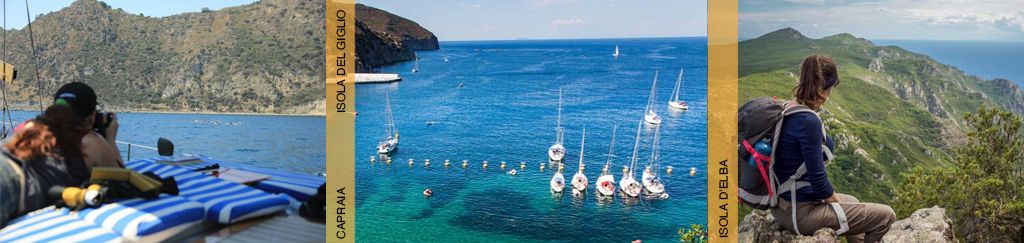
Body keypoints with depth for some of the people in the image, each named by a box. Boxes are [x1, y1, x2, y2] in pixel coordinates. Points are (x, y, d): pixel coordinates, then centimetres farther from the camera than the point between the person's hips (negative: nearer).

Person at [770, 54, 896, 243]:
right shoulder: (808, 121, -25)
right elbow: (818, 181, -22)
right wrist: (840, 205, -3)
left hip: (782, 203, 10)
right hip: (800, 211, -10)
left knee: (852, 202, 33)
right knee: (885, 216, 2)